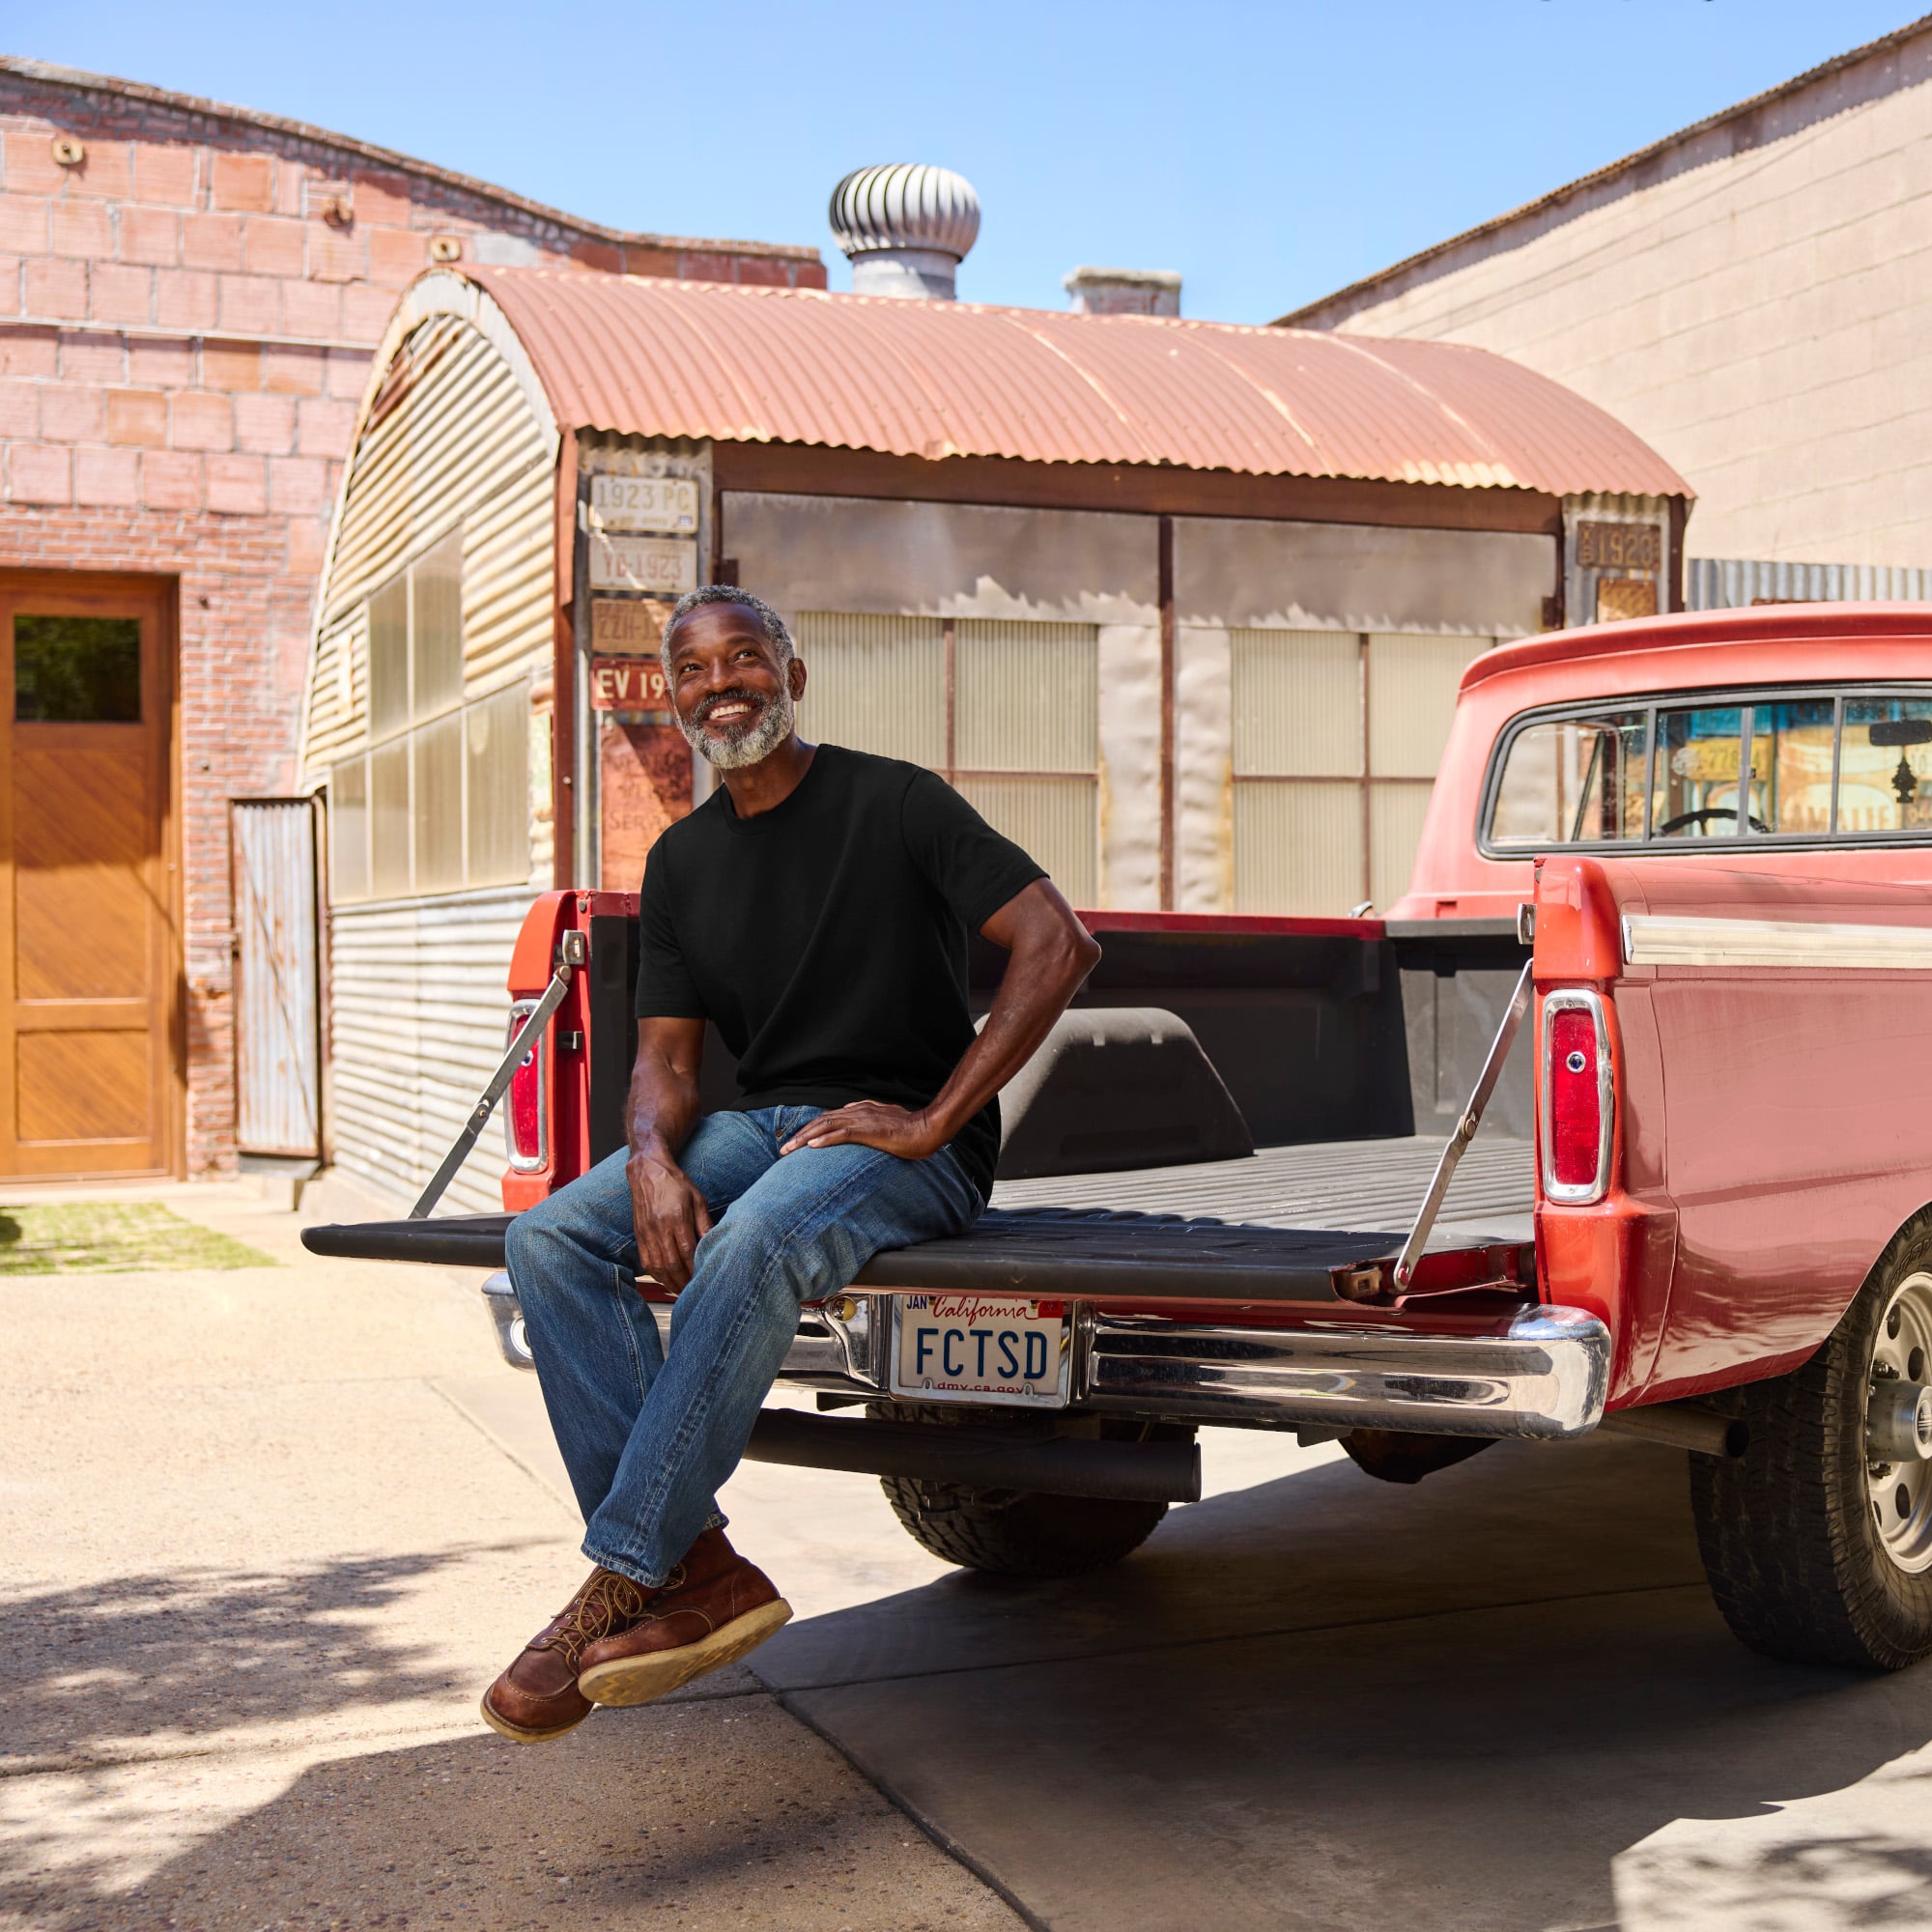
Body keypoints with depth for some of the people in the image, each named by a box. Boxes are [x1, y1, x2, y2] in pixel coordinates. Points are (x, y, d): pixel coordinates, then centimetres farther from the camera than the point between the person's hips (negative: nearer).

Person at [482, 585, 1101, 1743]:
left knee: (750, 1248, -37)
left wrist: (931, 1121, -17)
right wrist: (652, 1158, -14)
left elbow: (1059, 945, -13)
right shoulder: (682, 863, 15)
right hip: (761, 1125, 6)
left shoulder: (893, 802, -4)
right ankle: (697, 1569, -25)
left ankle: (623, 1581, -25)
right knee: (549, 1239, -18)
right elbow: (667, 1055, 11)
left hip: (905, 1142, -6)